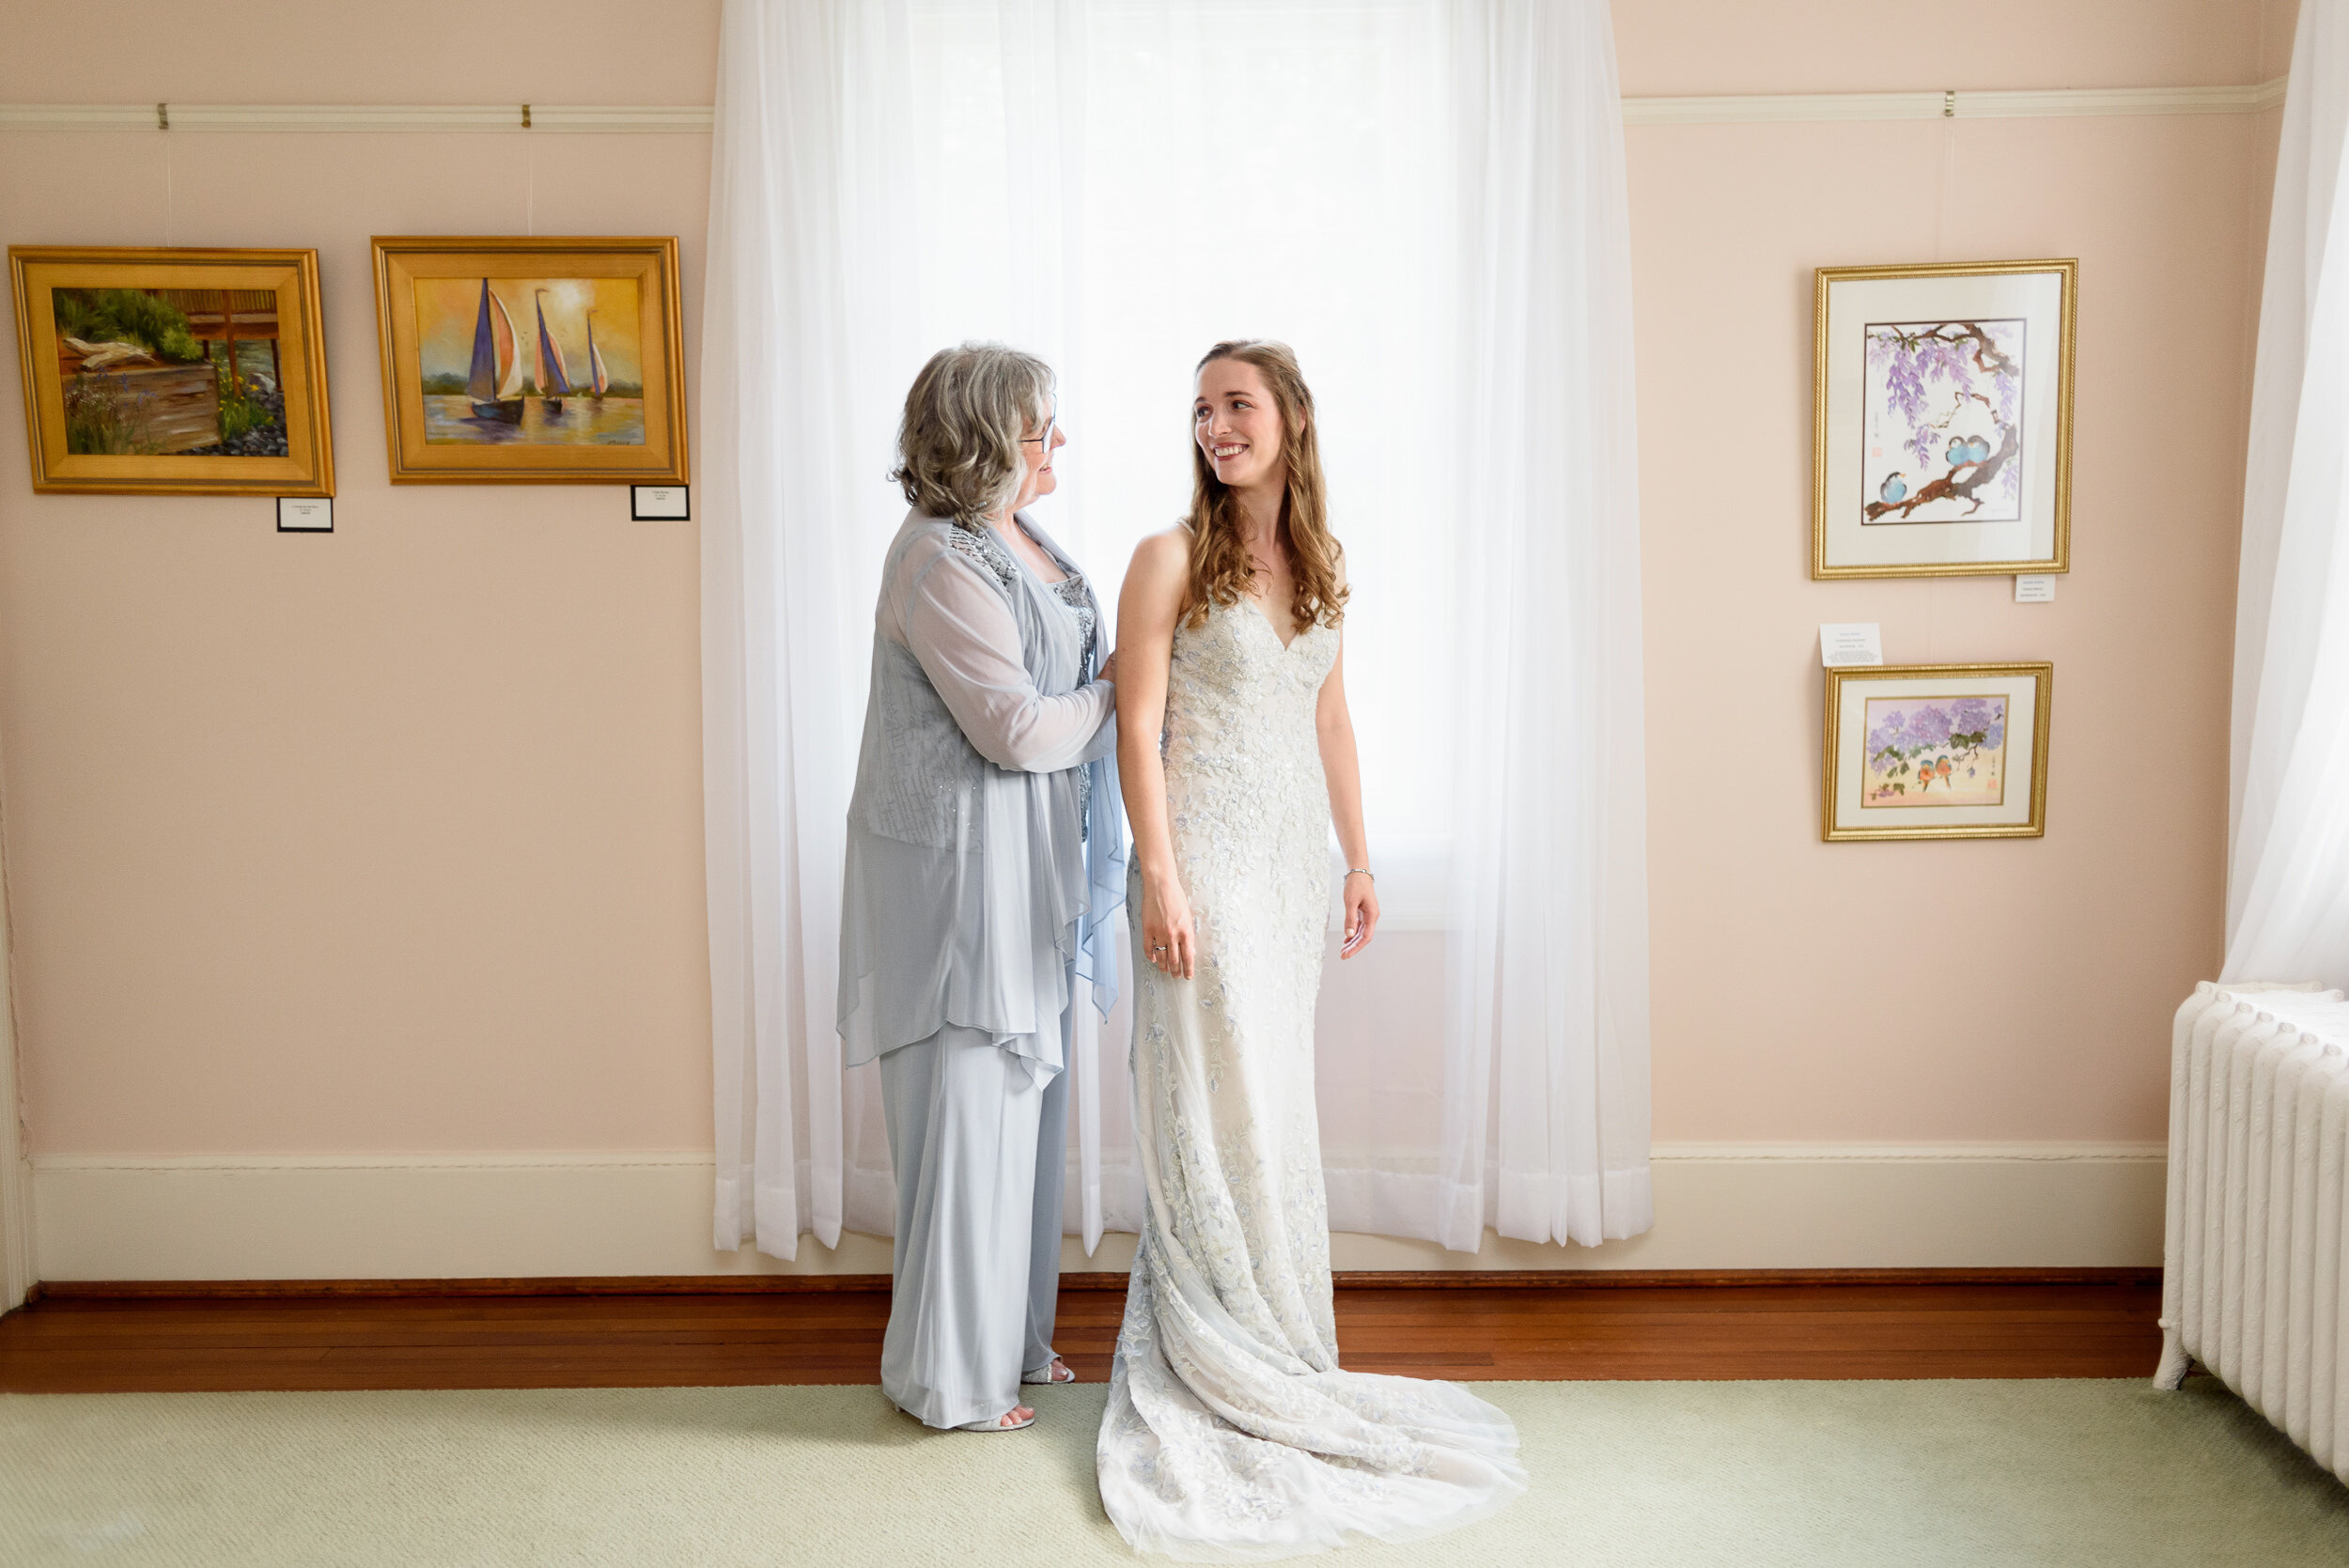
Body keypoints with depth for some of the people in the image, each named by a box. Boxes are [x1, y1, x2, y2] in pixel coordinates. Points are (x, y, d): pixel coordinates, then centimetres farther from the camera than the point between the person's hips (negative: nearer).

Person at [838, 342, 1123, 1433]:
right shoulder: (940, 562, -19)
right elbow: (1018, 729, -20)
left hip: (1023, 864, 10)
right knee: (969, 1106, -1)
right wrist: (1116, 693, -6)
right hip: (959, 863, -10)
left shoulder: (1022, 544, 11)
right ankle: (949, 1375, 15)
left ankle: (1008, 1336, 33)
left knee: (1019, 1097, 17)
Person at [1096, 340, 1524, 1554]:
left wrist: (1357, 860, 13)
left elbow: (1330, 721, 15)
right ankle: (1217, 1358, 14)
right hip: (1208, 857, -5)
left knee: (1275, 1099, 12)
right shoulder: (1170, 559, -6)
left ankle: (1269, 1340, 25)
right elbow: (1137, 726, -10)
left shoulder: (1318, 564, 11)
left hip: (1295, 860, 6)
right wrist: (1161, 878, -16)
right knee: (1217, 1102, 0)